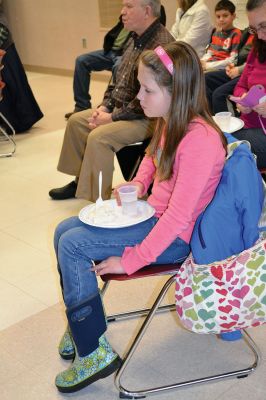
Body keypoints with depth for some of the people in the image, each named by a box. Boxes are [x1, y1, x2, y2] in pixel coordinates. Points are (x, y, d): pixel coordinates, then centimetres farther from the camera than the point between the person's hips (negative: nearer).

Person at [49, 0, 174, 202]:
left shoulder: (161, 44, -22)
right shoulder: (135, 39, 10)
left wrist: (113, 117, -19)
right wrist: (105, 106, 5)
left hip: (146, 118, -10)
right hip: (119, 108, 10)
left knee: (98, 137, -27)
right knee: (76, 121, 12)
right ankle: (81, 181, 23)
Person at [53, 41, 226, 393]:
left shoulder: (199, 139, -28)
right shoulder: (172, 122, -2)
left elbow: (179, 215, -29)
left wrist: (130, 261, -24)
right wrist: (138, 184, 3)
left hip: (175, 237, -9)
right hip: (155, 215, 9)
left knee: (71, 246, -16)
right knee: (65, 230, 6)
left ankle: (94, 353, -4)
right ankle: (81, 323, 17)